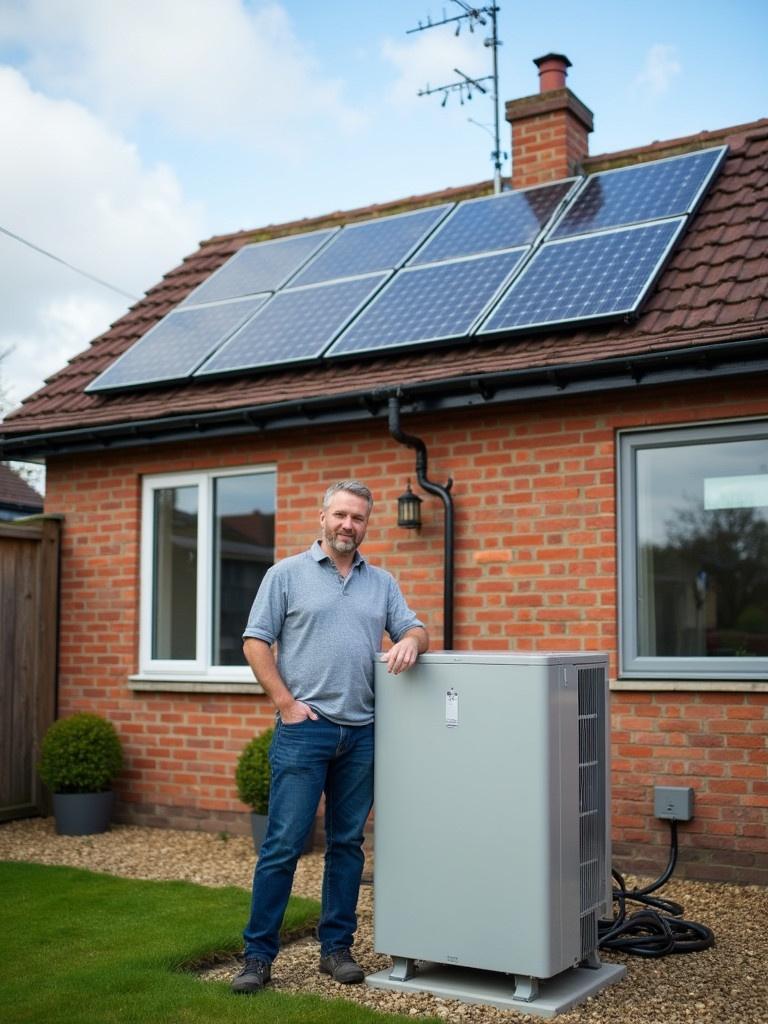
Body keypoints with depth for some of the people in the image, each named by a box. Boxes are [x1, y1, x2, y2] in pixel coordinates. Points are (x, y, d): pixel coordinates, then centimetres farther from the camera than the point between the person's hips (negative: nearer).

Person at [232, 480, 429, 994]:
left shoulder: (382, 582, 13)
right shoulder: (287, 574, 2)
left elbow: (415, 628, 11)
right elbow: (256, 641, -1)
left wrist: (411, 641, -13)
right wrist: (286, 703, -9)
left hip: (362, 733, 4)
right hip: (304, 728, -4)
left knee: (348, 844, 10)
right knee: (283, 845, -2)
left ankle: (337, 947, 21)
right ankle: (259, 954, 7)